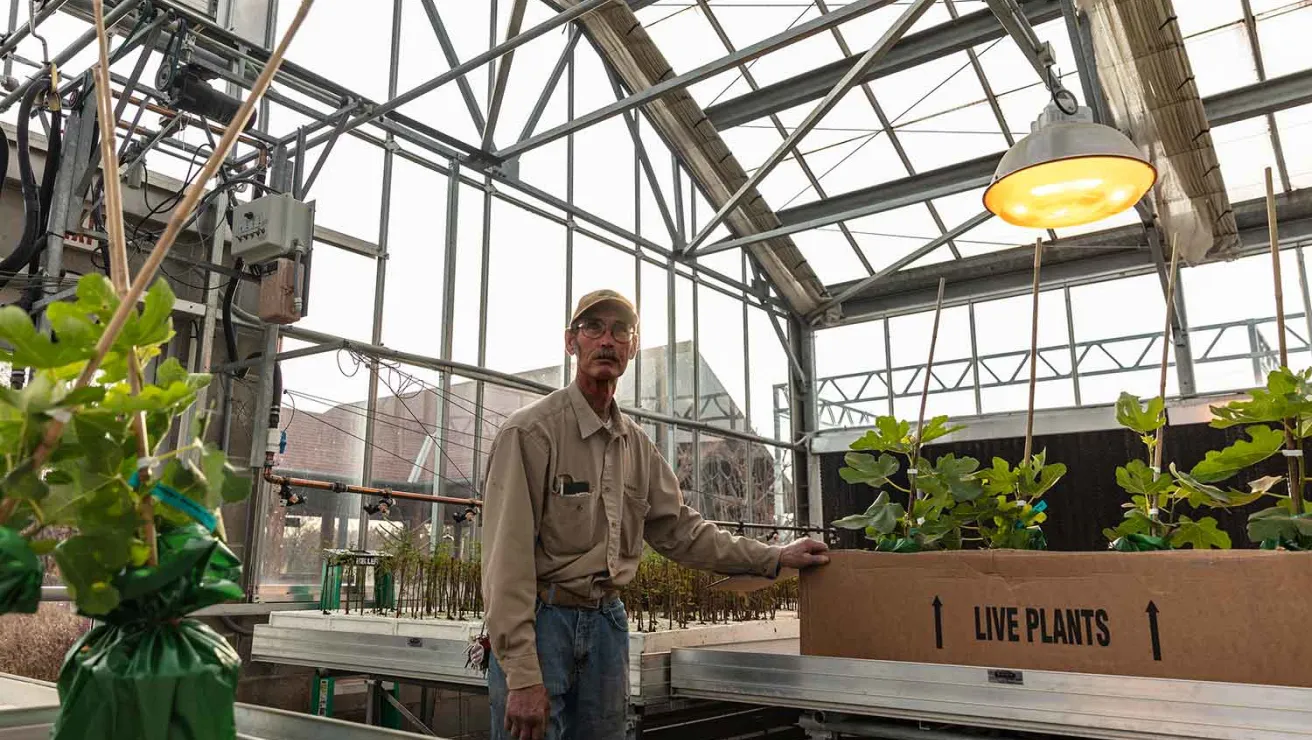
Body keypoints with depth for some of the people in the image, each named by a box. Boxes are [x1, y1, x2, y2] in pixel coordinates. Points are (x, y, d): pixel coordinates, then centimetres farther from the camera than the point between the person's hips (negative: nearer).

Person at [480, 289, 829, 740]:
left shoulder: (637, 444, 10)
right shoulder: (532, 430, -13)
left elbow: (678, 529, 16)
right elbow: (508, 557, -17)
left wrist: (775, 557, 12)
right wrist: (523, 676, -22)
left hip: (607, 622, 6)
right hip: (540, 620, -6)